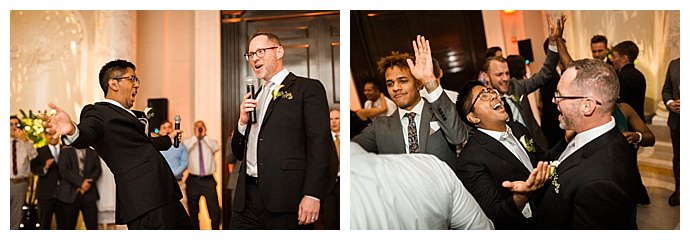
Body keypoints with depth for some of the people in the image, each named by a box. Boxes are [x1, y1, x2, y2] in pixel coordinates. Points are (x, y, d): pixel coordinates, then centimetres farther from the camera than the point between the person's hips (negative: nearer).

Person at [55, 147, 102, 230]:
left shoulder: (93, 153, 15)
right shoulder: (66, 152, 8)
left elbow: (97, 170, 6)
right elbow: (64, 171, -5)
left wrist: (88, 182, -12)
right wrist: (80, 182, -14)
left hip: (89, 194, 2)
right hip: (70, 195, -2)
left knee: (93, 226, -4)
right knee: (67, 227, 1)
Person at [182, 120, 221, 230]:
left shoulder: (211, 141, 10)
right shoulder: (188, 141, 9)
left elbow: (217, 148, -12)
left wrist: (205, 136, -8)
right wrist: (196, 137, -8)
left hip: (209, 180, 0)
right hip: (193, 180, 0)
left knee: (215, 210, -7)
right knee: (193, 211, 10)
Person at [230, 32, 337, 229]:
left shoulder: (308, 88, 0)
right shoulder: (256, 98, 22)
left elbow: (320, 144, -10)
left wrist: (312, 194, -19)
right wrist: (243, 122, 3)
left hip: (287, 198, -6)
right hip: (247, 200, 6)